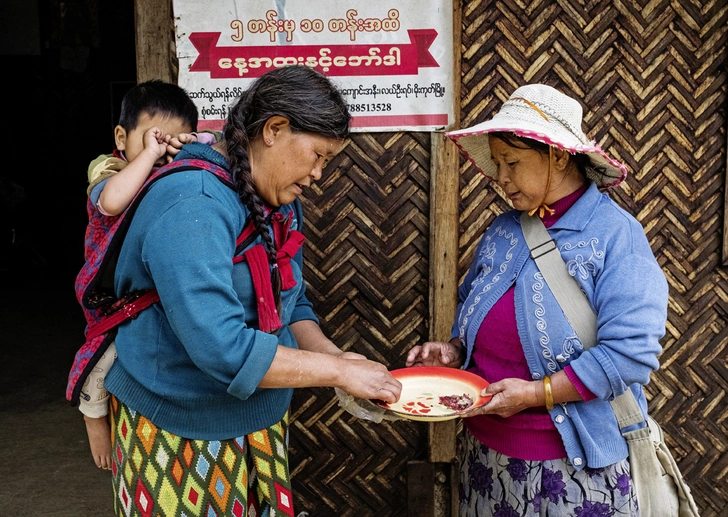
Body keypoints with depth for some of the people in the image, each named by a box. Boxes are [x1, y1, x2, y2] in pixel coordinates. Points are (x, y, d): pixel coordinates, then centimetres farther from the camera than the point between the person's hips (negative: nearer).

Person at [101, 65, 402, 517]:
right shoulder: (191, 206, -26)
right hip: (180, 436, -8)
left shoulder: (281, 203, 3)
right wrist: (338, 370, -25)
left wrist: (333, 354, -8)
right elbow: (223, 348, -33)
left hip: (263, 424, 8)